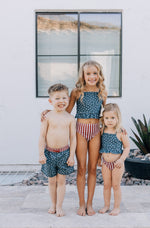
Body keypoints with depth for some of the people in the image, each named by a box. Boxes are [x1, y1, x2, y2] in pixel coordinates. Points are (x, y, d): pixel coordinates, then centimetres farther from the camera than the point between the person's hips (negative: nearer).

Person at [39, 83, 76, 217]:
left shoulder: (70, 118, -4)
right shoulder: (48, 117, -7)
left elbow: (73, 138, -1)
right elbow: (42, 136, -4)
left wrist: (71, 155, -4)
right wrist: (41, 154, -8)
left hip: (64, 152, 0)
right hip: (49, 152, 0)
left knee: (61, 181, 6)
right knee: (52, 180, 13)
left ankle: (59, 206, 18)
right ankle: (53, 204, 31)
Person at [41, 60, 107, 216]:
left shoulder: (102, 92, 4)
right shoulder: (77, 91, -4)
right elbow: (66, 111, 3)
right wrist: (49, 111, -8)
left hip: (95, 131, 2)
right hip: (80, 130, -2)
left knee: (92, 168, 7)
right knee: (81, 168, 4)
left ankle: (89, 203, 20)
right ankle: (81, 204, 18)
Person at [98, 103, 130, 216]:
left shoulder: (121, 132, -13)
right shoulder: (102, 131, -1)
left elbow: (127, 147, -9)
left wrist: (121, 159, -18)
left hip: (117, 163, -4)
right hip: (105, 162, 4)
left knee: (116, 185, 7)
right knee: (106, 185, 13)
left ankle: (117, 207, 21)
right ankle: (106, 205, 27)